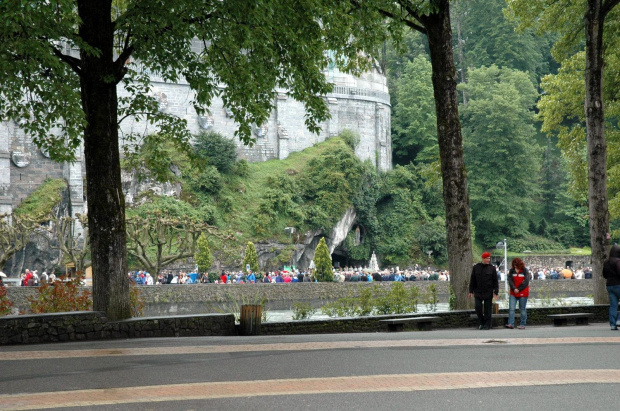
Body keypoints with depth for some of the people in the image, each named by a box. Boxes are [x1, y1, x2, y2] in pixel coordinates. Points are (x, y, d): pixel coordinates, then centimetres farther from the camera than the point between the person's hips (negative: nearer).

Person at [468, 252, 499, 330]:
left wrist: (495, 292, -5)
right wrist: (471, 291, 6)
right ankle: (481, 323, 12)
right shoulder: (476, 267, 4)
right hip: (478, 292, 1)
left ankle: (487, 324, 10)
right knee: (478, 307, -6)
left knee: (487, 309, 1)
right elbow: (472, 280, 8)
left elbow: (495, 281, 1)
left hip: (488, 293, -1)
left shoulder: (492, 268, 0)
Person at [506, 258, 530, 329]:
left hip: (523, 293, -3)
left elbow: (526, 281, -9)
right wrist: (514, 289, -14)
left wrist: (518, 289, -12)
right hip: (513, 293, 3)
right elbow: (510, 280, -1)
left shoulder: (525, 271, -2)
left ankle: (522, 324, 9)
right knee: (511, 308, -8)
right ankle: (511, 324, -10)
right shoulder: (511, 271, 6)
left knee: (522, 309, 4)